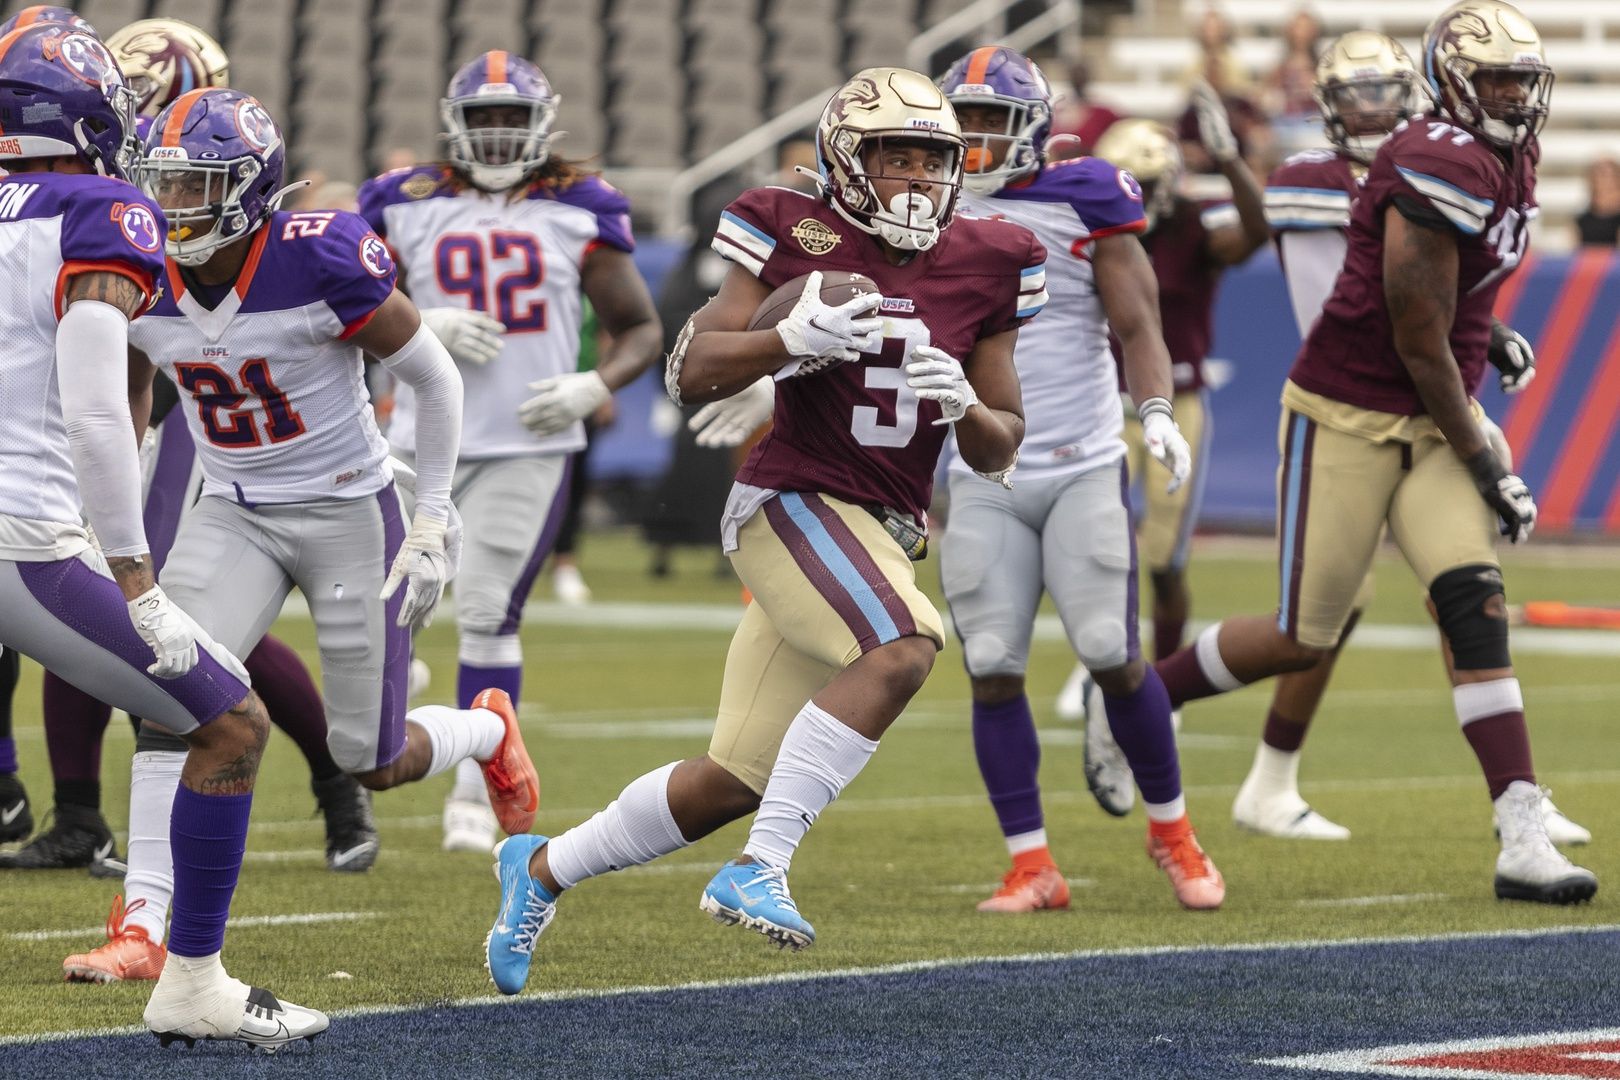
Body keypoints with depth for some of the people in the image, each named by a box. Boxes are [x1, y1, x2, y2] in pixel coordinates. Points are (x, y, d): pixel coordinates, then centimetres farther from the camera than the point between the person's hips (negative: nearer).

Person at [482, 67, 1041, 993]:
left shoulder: (980, 266, 7)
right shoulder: (797, 237, -4)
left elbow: (1000, 451, 12)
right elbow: (692, 375, -8)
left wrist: (963, 403, -10)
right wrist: (791, 340, -24)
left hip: (882, 535, 6)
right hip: (792, 503, -6)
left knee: (739, 779, 9)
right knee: (903, 649, -34)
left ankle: (545, 867, 30)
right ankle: (757, 872, -29)